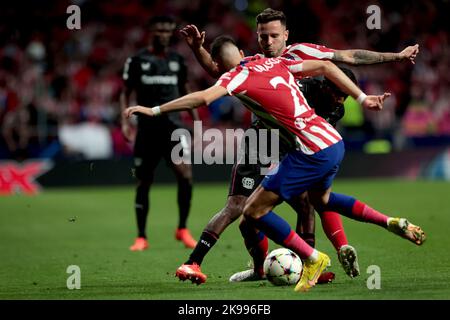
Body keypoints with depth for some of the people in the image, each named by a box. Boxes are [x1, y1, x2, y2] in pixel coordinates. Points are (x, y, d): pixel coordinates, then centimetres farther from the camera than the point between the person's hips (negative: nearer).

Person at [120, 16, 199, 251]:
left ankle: (182, 229, 0)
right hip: (147, 128, -1)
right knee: (143, 182, 3)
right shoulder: (137, 61, 2)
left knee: (185, 174, -16)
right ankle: (141, 237, 14)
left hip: (173, 125, 1)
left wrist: (196, 120, 14)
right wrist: (125, 120, -7)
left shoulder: (177, 61, 11)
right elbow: (126, 93, 6)